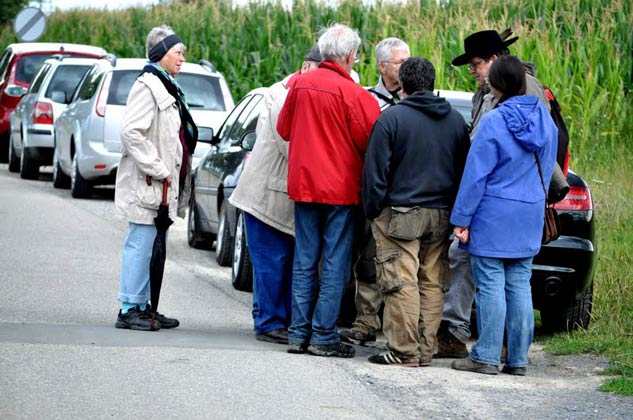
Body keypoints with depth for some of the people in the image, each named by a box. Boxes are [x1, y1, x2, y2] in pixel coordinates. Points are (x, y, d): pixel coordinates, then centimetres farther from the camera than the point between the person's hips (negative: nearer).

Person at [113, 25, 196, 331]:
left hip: (165, 185, 10)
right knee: (141, 244, -7)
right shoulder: (147, 86, -12)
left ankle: (142, 306, 17)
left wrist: (169, 172, 16)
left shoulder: (167, 88, 19)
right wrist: (157, 170, -20)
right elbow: (130, 132, -22)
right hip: (147, 185, -10)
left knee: (152, 247, 12)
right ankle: (130, 309, -3)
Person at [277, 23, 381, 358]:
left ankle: (299, 333, 12)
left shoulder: (300, 84, 1)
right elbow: (368, 143, -11)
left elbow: (284, 129, 13)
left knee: (304, 260, 11)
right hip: (340, 188, -5)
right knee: (335, 264, 1)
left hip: (303, 185, 5)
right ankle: (323, 336, 1)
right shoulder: (353, 94, -15)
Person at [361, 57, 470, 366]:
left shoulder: (391, 118, -7)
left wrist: (373, 210, 1)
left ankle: (404, 350, -7)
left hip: (400, 215, -5)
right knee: (432, 283, 8)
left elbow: (376, 170, -8)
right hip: (442, 215, 5)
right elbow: (464, 169, 16)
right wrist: (455, 213, 20)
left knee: (401, 283, -5)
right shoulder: (456, 120, 11)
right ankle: (425, 350, 10)